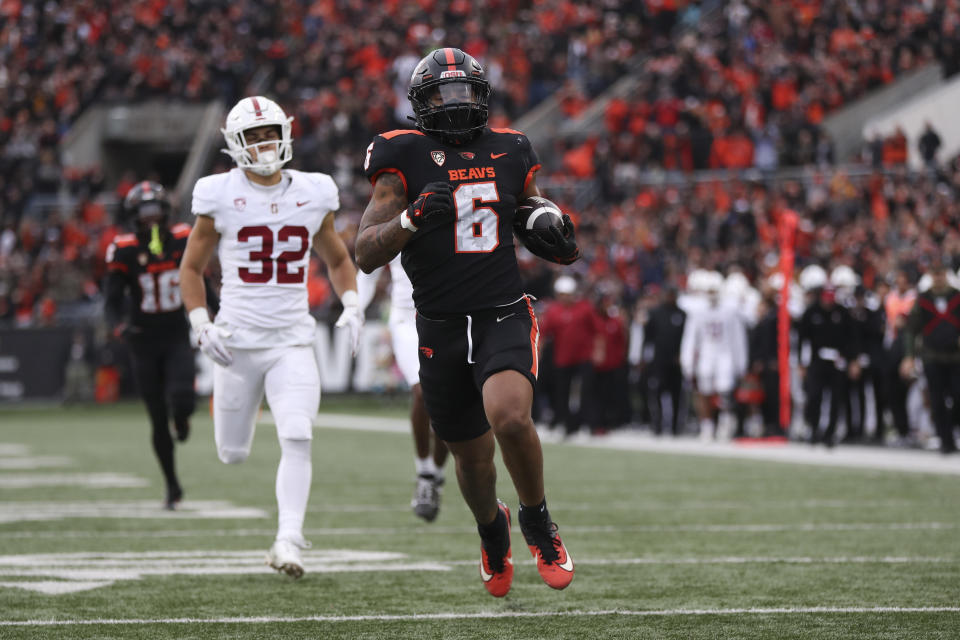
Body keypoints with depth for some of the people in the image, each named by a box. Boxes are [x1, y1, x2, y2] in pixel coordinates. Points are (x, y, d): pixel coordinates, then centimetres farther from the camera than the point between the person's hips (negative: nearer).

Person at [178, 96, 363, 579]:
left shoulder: (313, 194, 4)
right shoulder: (220, 197, -3)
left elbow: (337, 259, 20)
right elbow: (191, 268, 6)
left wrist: (350, 304, 2)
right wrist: (201, 326, -8)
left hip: (293, 342, 1)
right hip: (239, 340, -1)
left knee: (297, 440, -18)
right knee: (233, 454, 8)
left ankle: (287, 540, -15)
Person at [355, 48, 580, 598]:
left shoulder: (510, 153, 7)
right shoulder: (404, 157, -3)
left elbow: (535, 224, 21)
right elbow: (366, 255, -7)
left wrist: (560, 243, -2)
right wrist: (412, 218, -25)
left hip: (505, 317, 0)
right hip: (441, 328, 0)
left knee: (511, 417, -29)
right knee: (473, 455, 13)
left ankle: (539, 522, -3)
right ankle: (493, 531, 46)